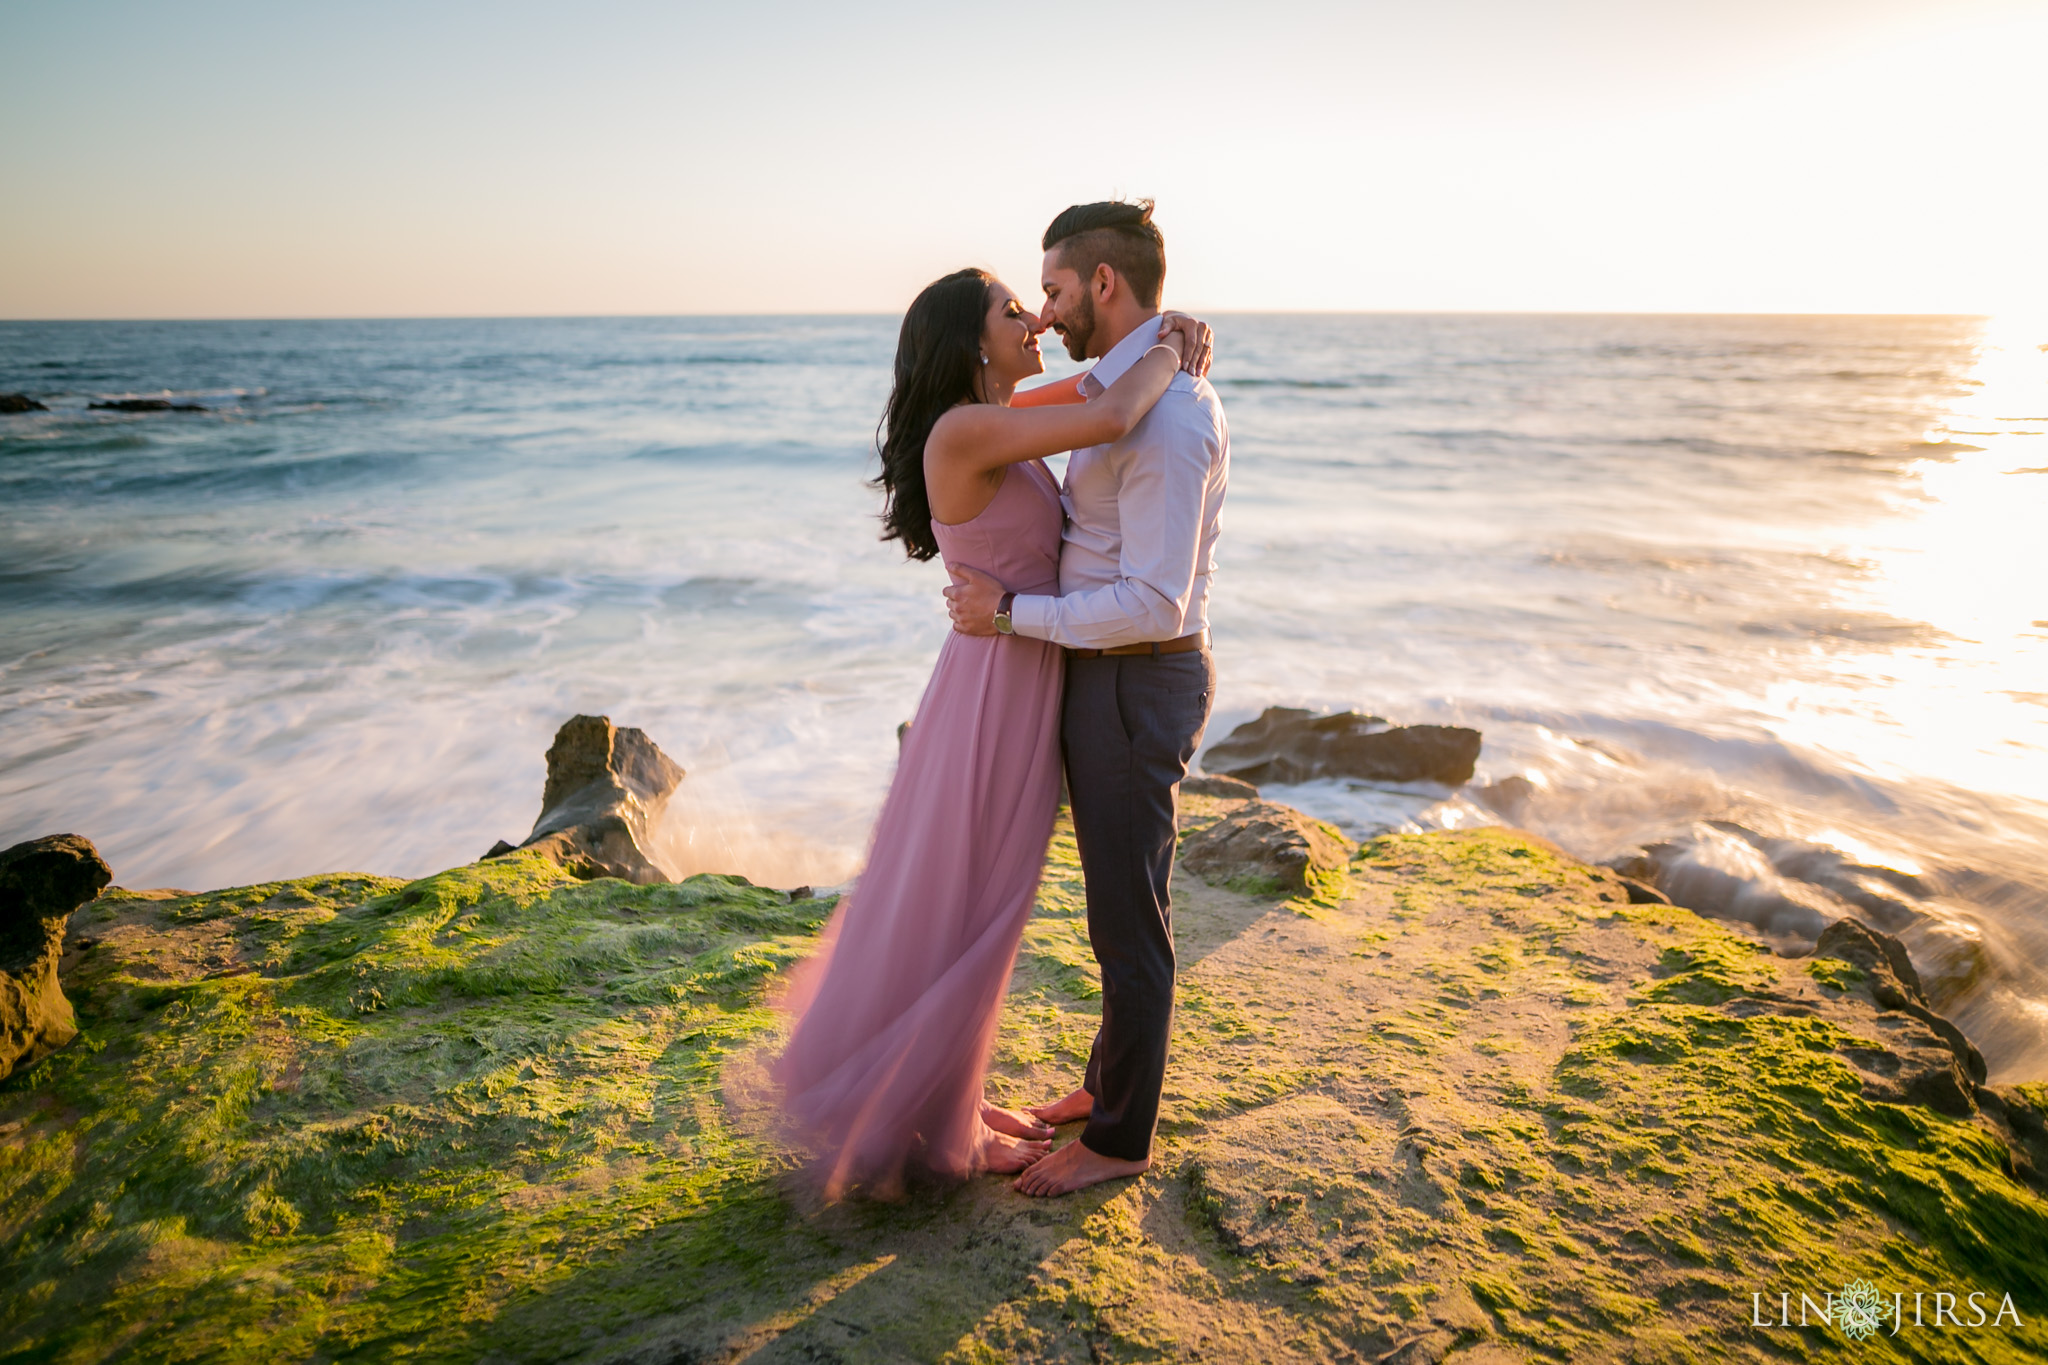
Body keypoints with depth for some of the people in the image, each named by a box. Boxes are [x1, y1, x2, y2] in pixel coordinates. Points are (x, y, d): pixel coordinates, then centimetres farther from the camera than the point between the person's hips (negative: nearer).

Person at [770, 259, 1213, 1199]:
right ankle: (937, 1133, 23)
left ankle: (946, 1097, 38)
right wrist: (1167, 354, -10)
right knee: (963, 916, 5)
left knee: (967, 907, 20)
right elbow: (1111, 420, -31)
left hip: (1020, 686, 9)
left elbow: (1094, 388, 24)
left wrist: (1162, 344, 4)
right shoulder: (965, 431, -19)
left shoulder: (998, 429, 9)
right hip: (997, 688, -9)